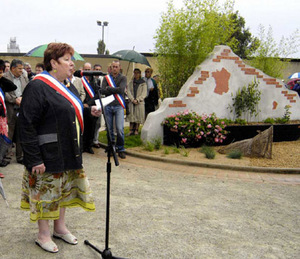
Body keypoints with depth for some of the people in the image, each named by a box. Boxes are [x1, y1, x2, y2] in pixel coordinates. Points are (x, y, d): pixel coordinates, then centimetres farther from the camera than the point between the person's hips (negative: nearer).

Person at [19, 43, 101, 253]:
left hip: (68, 151, 9)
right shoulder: (38, 87, -16)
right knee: (46, 192, 4)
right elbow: (27, 125, -19)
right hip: (48, 154, -8)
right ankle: (43, 235, 22)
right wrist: (34, 159, -22)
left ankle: (60, 227, 34)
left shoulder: (67, 86, 12)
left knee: (64, 189, 17)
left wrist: (89, 111, 3)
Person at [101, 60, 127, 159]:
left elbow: (121, 89, -11)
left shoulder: (123, 78, 7)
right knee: (109, 129, 5)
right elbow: (103, 91, -3)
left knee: (120, 129, -9)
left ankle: (121, 149, 3)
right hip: (108, 106, 2)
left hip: (118, 106, -2)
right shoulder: (106, 78, 11)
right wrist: (115, 90, -9)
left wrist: (109, 88, -4)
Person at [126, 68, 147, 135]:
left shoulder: (143, 83, 6)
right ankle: (131, 130, -1)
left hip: (140, 103, -2)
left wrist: (137, 100, -13)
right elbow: (128, 92, 4)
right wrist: (132, 99, -11)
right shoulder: (130, 83, 13)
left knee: (138, 117, -3)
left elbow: (144, 93, -2)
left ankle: (136, 130, 4)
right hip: (131, 102, 2)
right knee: (131, 116, -3)